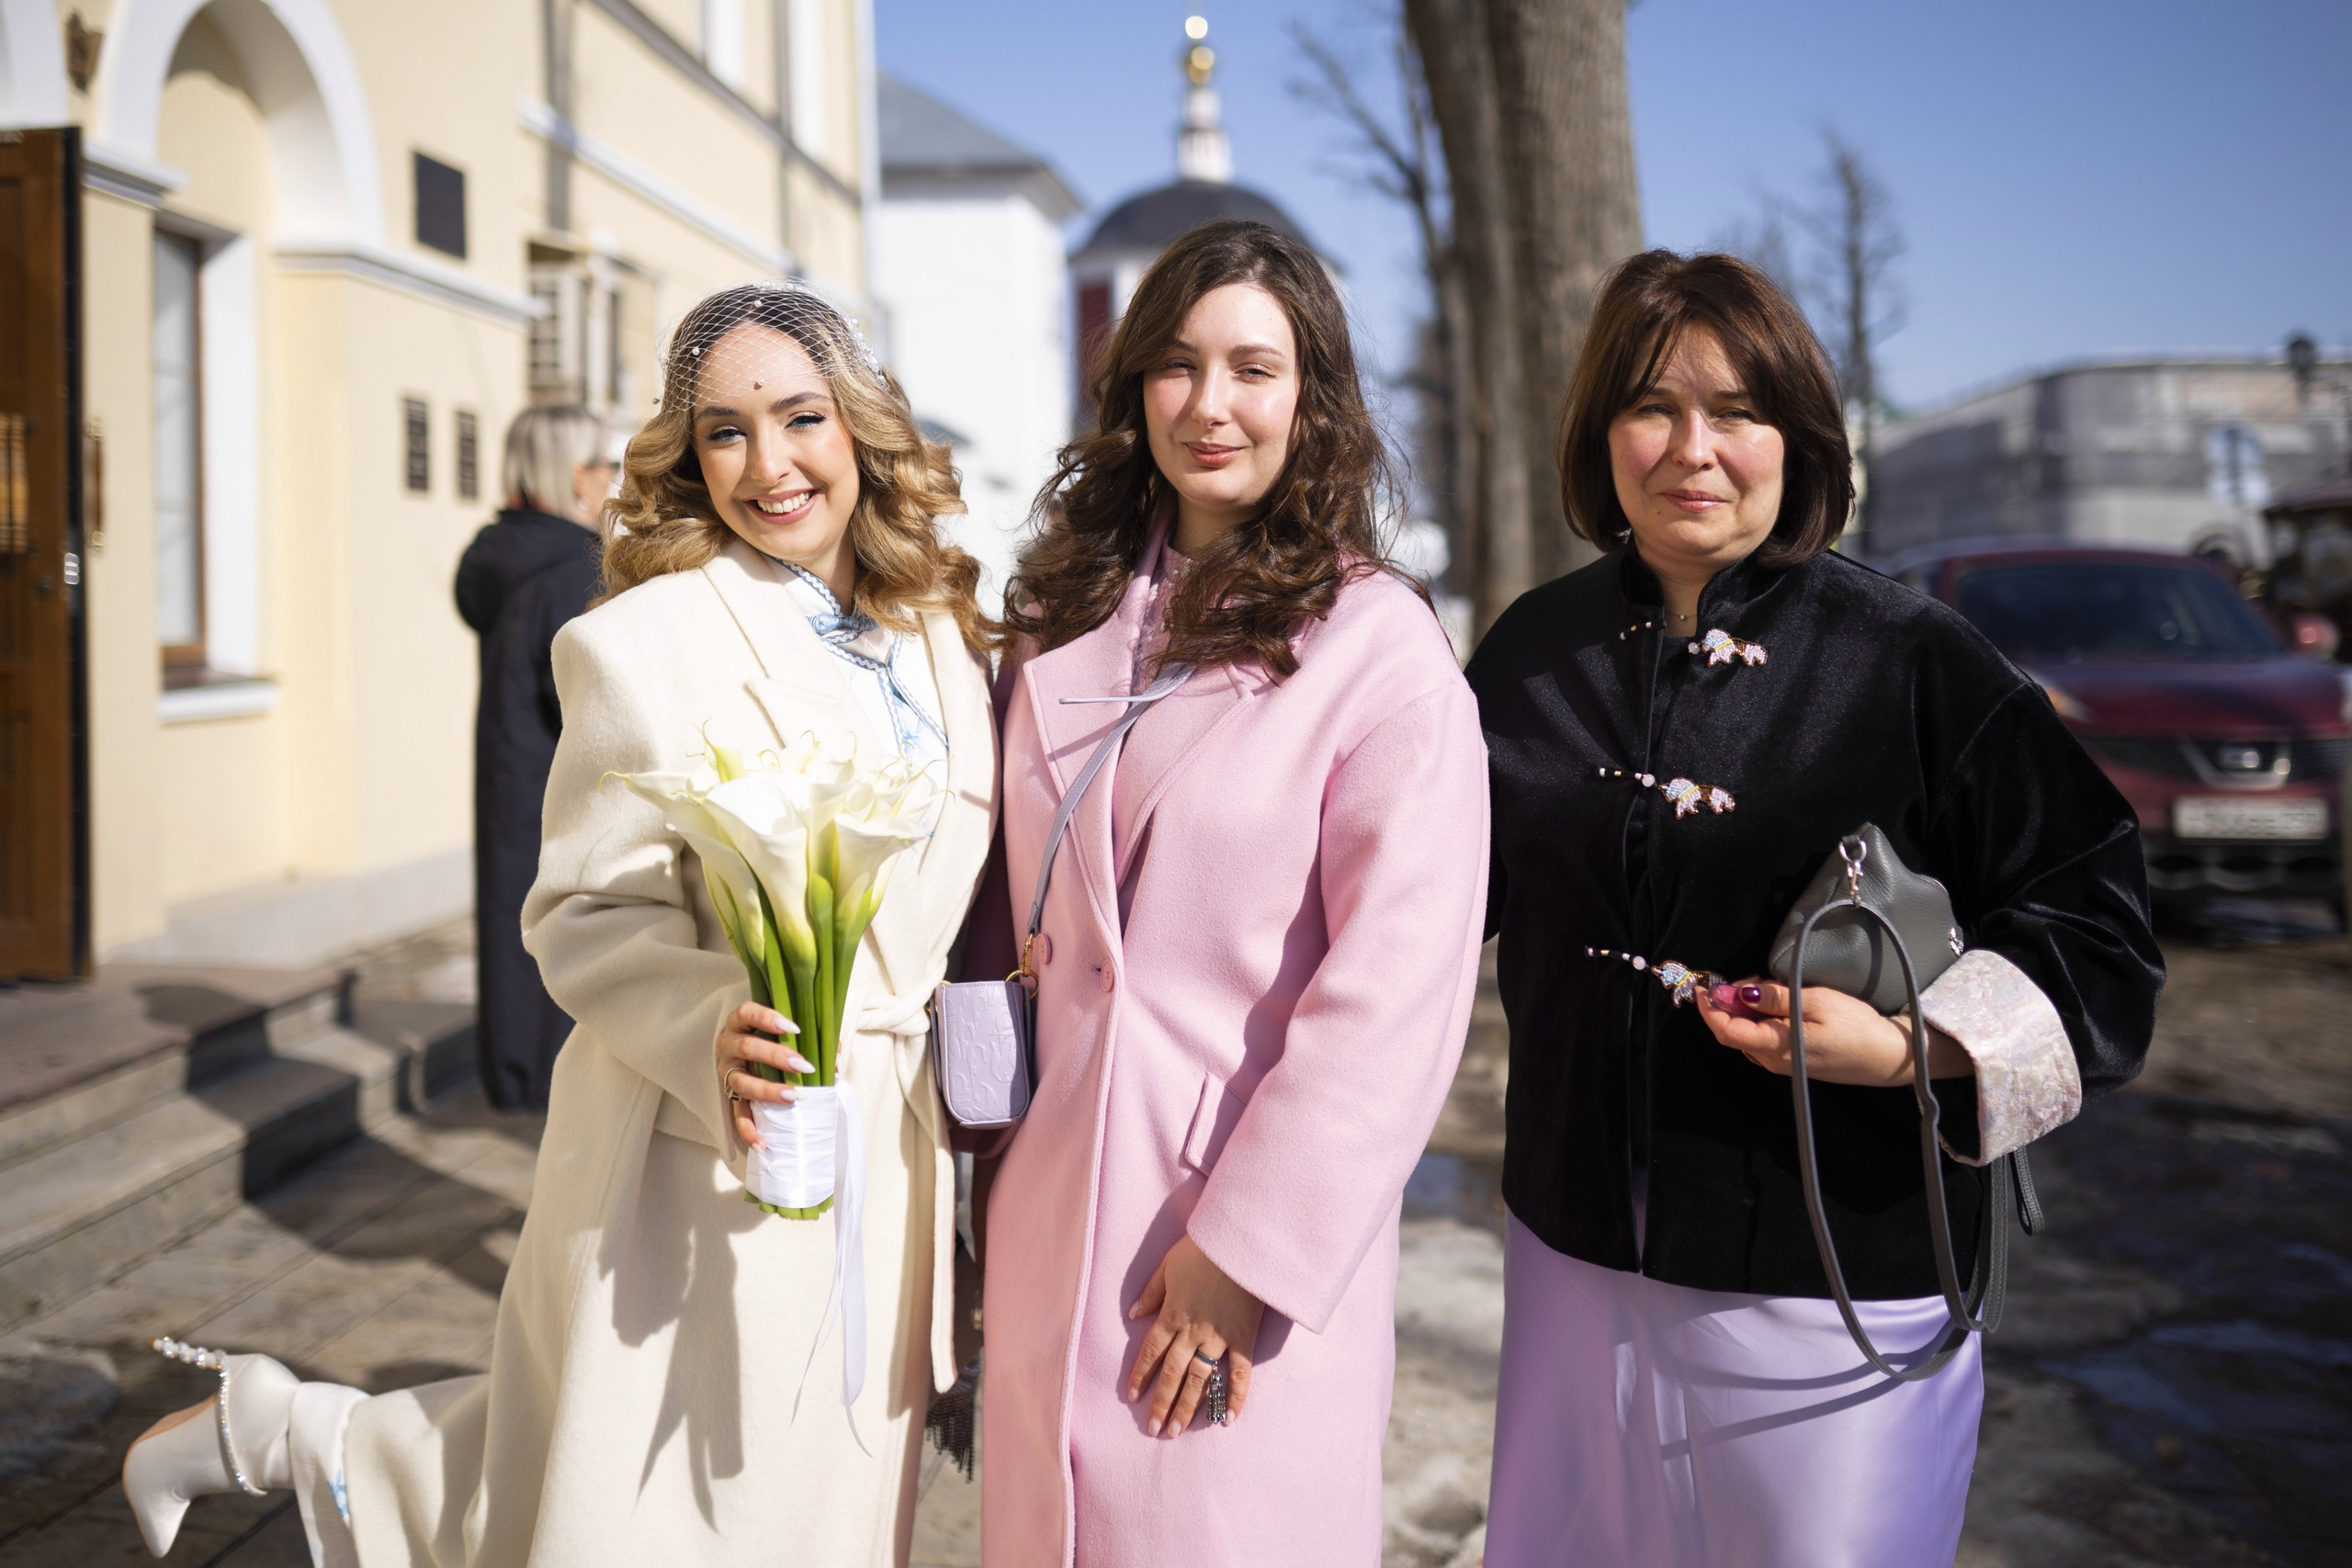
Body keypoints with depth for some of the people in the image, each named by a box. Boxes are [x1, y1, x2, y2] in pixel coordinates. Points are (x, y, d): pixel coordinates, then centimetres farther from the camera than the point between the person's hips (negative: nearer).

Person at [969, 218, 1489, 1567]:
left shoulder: (1380, 650, -10)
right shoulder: (1066, 621, 8)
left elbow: (1394, 998, -15)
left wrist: (1247, 1254, -15)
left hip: (1251, 1231, -5)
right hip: (1050, 1224, 5)